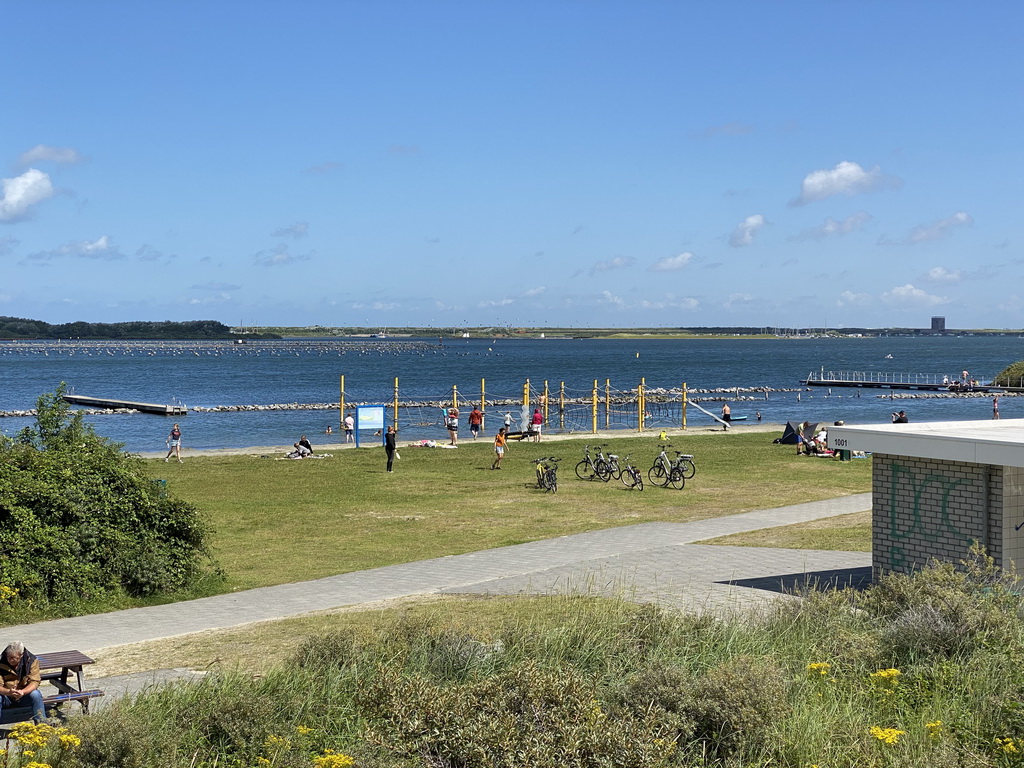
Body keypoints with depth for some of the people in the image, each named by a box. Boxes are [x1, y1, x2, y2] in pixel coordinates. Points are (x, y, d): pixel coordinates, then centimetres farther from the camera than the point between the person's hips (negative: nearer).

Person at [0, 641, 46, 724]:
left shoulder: (31, 661, -13)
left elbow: (35, 682, -17)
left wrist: (23, 692, -37)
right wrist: (9, 692, -39)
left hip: (25, 696, 0)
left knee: (35, 694, -30)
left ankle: (41, 723, -21)